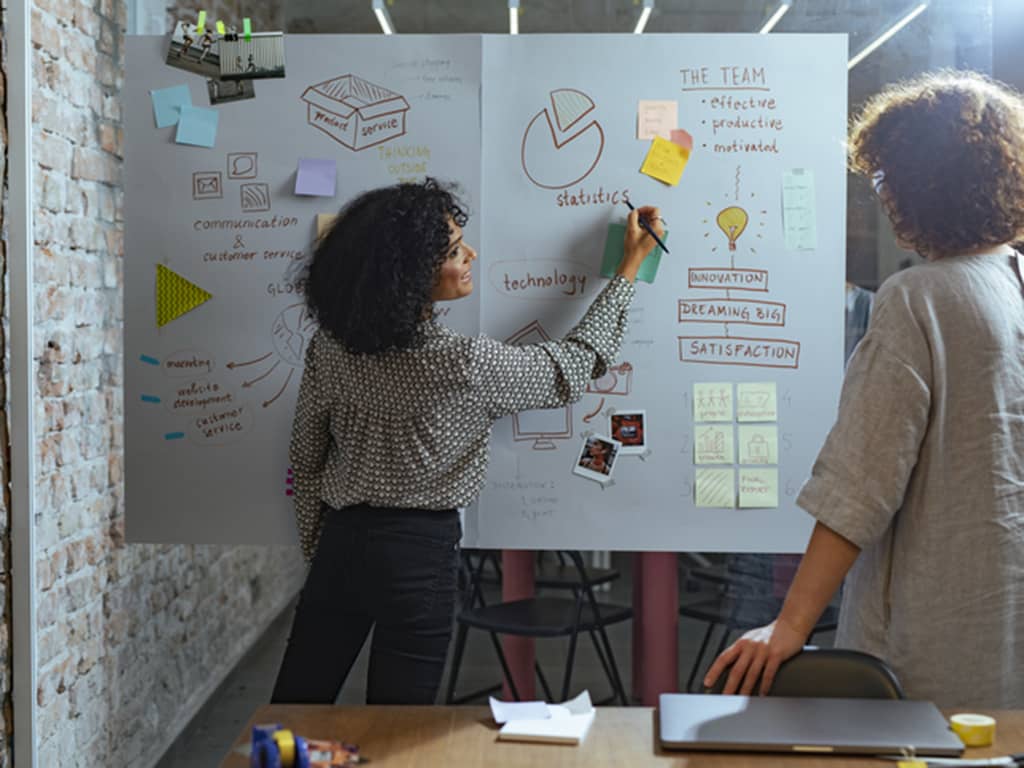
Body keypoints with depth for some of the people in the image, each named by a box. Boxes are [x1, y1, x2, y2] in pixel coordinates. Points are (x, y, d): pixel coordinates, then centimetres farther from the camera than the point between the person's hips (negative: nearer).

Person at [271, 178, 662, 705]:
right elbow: (575, 368, -6)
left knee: (293, 711, 16)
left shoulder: (332, 342, -7)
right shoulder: (464, 365, -21)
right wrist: (630, 266, 3)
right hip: (419, 553, -4)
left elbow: (305, 460, 3)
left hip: (342, 541, 5)